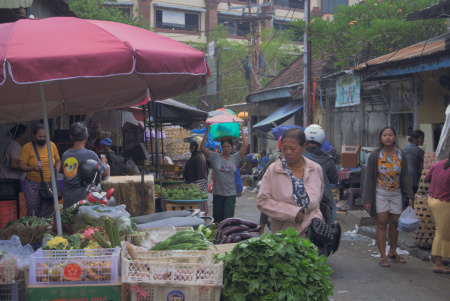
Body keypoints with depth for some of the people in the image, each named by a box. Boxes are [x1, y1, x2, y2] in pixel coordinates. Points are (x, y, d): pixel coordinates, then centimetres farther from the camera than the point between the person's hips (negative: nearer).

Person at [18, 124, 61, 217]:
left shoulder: (52, 145, 7)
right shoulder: (27, 147, -3)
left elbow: (58, 161, 16)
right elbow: (21, 166, -5)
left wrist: (56, 172, -3)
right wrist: (33, 168, -23)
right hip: (33, 184, -3)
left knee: (48, 212, 5)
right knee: (33, 212, -4)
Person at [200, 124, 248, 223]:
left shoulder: (235, 158, 3)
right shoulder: (215, 157, 1)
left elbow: (245, 145, -3)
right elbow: (202, 148, -6)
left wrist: (242, 130, -2)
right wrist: (207, 132, -8)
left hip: (231, 193, 0)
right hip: (218, 192, 0)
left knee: (229, 217, -5)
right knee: (217, 217, 9)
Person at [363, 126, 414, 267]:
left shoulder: (401, 155, 1)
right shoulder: (375, 155, -6)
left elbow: (405, 176, 6)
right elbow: (369, 178, -5)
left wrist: (410, 196, 0)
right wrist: (368, 200, -8)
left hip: (396, 194, 3)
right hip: (380, 194, -3)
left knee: (394, 223, 8)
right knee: (382, 224, -1)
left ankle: (392, 252, 26)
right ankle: (382, 256, 6)